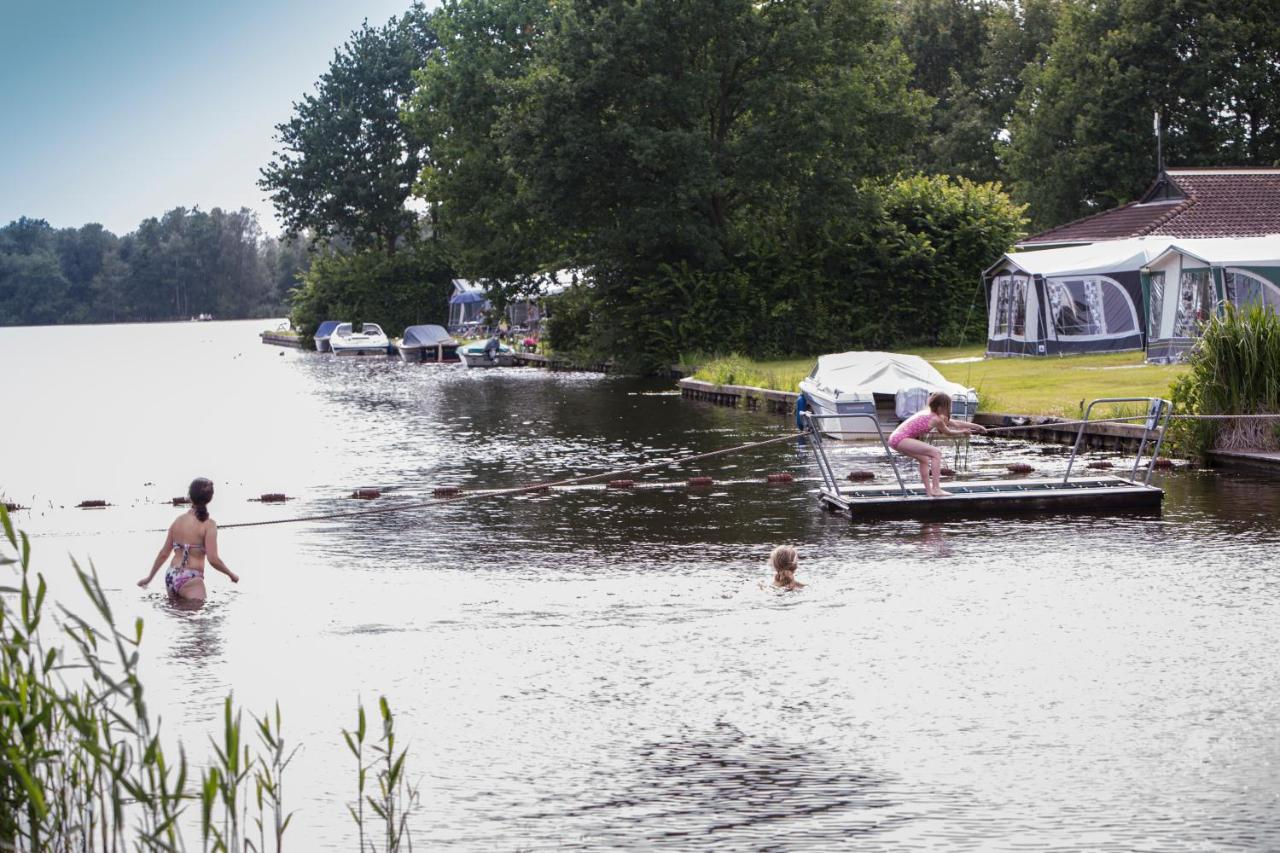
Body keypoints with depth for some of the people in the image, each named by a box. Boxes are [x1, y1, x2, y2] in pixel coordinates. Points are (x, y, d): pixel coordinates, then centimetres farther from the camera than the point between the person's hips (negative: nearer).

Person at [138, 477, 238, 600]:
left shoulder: (178, 520, 9)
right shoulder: (208, 524, -7)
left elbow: (164, 553, 13)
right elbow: (213, 559, -12)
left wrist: (149, 577, 25)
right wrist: (231, 574, 4)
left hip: (171, 576, 6)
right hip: (190, 579, -6)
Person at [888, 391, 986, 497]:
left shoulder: (929, 413, 16)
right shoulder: (936, 419, -12)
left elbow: (955, 423, 24)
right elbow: (948, 432, 7)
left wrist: (976, 427, 29)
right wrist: (963, 432, 24)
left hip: (896, 438, 10)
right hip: (901, 439, -10)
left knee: (924, 459, 23)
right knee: (936, 453, -10)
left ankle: (929, 491, 22)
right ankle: (936, 489, -11)